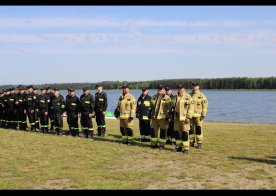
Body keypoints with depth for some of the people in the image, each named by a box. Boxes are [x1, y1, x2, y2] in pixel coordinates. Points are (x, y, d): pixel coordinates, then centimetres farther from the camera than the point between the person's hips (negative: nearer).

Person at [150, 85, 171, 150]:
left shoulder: (167, 98, -2)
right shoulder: (154, 97, 15)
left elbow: (169, 108, -8)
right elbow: (151, 105, 21)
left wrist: (168, 116, -14)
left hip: (163, 117, -5)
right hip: (154, 117, 5)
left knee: (163, 131, -1)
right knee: (153, 130, 9)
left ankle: (162, 145, 6)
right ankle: (154, 144, 20)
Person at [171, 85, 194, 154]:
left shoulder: (188, 97, -6)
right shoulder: (175, 97, 14)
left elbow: (191, 107, -11)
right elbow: (173, 106, 23)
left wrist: (188, 117, -16)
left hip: (184, 118, -6)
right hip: (177, 118, 6)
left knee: (185, 133, -5)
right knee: (177, 133, 11)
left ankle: (186, 148, 1)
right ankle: (178, 146, 23)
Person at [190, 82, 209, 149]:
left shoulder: (202, 96, -3)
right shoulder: (190, 95, 11)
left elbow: (205, 106, -6)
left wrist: (203, 115, -11)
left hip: (198, 115, -5)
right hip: (190, 115, 5)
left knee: (198, 129, -4)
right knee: (191, 129, 8)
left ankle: (199, 143, 3)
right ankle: (191, 142, 18)